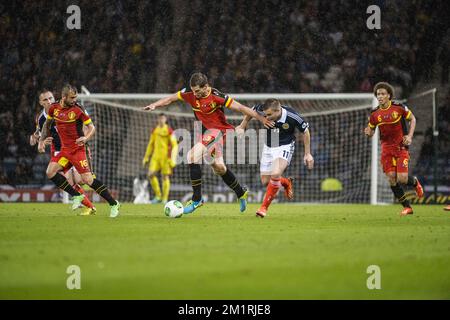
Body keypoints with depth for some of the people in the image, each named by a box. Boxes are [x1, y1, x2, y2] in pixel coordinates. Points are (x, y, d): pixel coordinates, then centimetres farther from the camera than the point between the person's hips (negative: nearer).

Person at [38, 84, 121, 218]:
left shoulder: (78, 109, -12)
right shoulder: (54, 108, 1)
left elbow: (91, 127, -6)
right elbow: (47, 124, 20)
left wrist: (86, 138, -25)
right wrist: (41, 141, 14)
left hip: (77, 148, -6)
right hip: (64, 148, 6)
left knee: (87, 179, -13)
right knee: (50, 172, -9)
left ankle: (114, 204, -3)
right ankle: (76, 196, 4)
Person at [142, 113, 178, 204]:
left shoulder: (169, 131, -4)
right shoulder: (155, 131, 12)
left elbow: (175, 145, -6)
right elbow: (151, 144, 19)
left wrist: (173, 159, -13)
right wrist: (146, 157, 16)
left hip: (165, 157, -5)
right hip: (156, 156, 5)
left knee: (165, 177, -3)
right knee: (151, 174, -9)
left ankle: (165, 199, 4)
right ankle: (158, 196, 4)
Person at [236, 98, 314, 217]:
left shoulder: (292, 116, -28)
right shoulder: (262, 110, -22)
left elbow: (305, 131, -9)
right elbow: (252, 111, 4)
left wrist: (307, 154, -5)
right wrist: (242, 126, 7)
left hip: (285, 146, -4)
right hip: (268, 147, 4)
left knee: (275, 174, -28)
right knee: (265, 182, 5)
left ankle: (264, 207, -15)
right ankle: (286, 182, 37)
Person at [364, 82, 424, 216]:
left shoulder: (399, 107, -9)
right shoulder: (375, 114, -3)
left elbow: (412, 119, 6)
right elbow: (371, 132, 8)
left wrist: (409, 136, -6)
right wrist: (368, 133, -17)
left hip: (401, 146, -3)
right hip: (386, 148, 3)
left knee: (402, 178, -14)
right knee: (391, 178, -6)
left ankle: (415, 182, 25)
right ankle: (407, 207, 8)